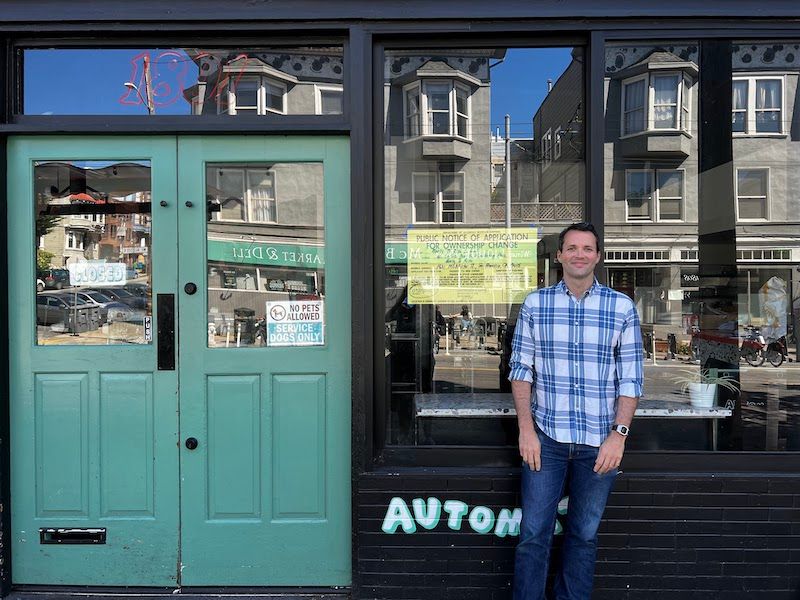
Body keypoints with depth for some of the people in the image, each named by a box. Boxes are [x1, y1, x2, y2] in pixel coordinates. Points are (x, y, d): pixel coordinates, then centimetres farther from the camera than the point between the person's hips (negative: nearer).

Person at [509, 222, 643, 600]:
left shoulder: (622, 308, 0)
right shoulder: (535, 304, 2)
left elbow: (630, 378, 0)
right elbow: (521, 369, 2)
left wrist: (618, 434, -7)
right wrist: (526, 428, -4)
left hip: (599, 441, 0)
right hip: (545, 437, 0)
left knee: (584, 535, 14)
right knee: (534, 533, 4)